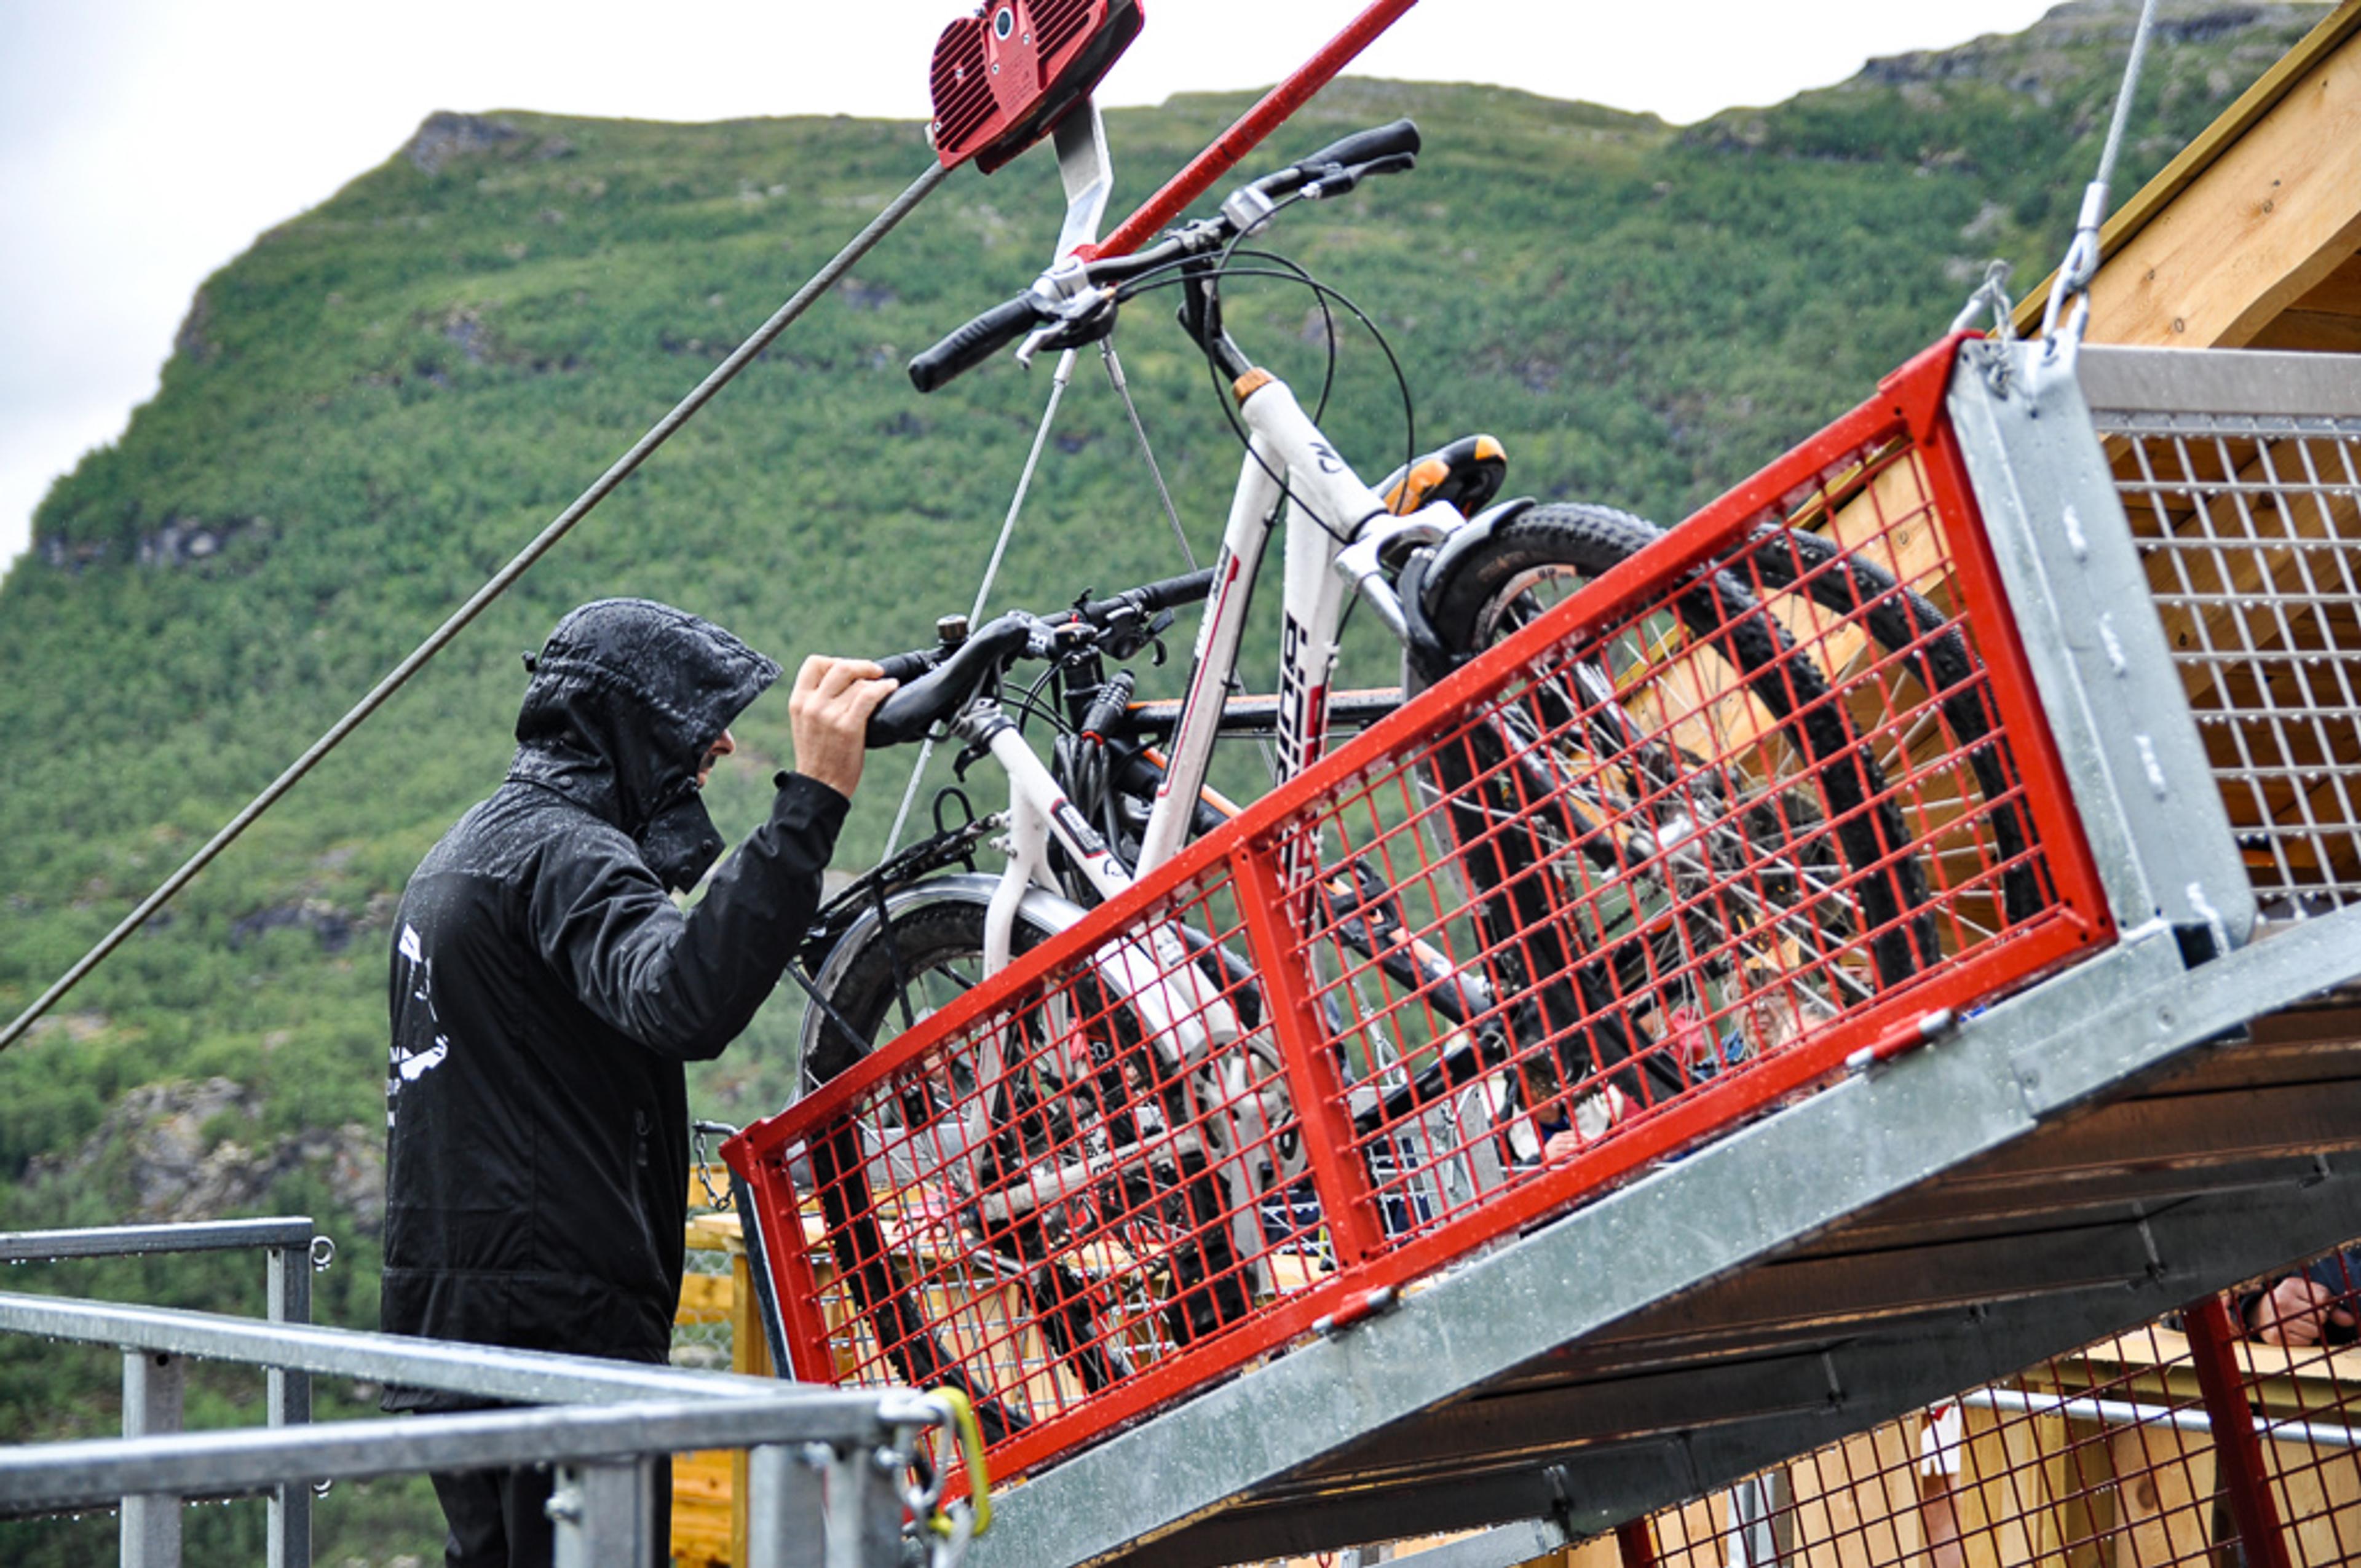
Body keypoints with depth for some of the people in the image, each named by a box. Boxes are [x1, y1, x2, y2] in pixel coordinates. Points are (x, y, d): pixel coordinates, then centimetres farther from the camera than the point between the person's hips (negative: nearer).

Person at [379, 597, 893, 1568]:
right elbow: (681, 1004, -35)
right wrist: (813, 797, -38)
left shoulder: (467, 850, 19)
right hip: (559, 1332, -10)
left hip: (446, 1320, 10)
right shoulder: (564, 852, -15)